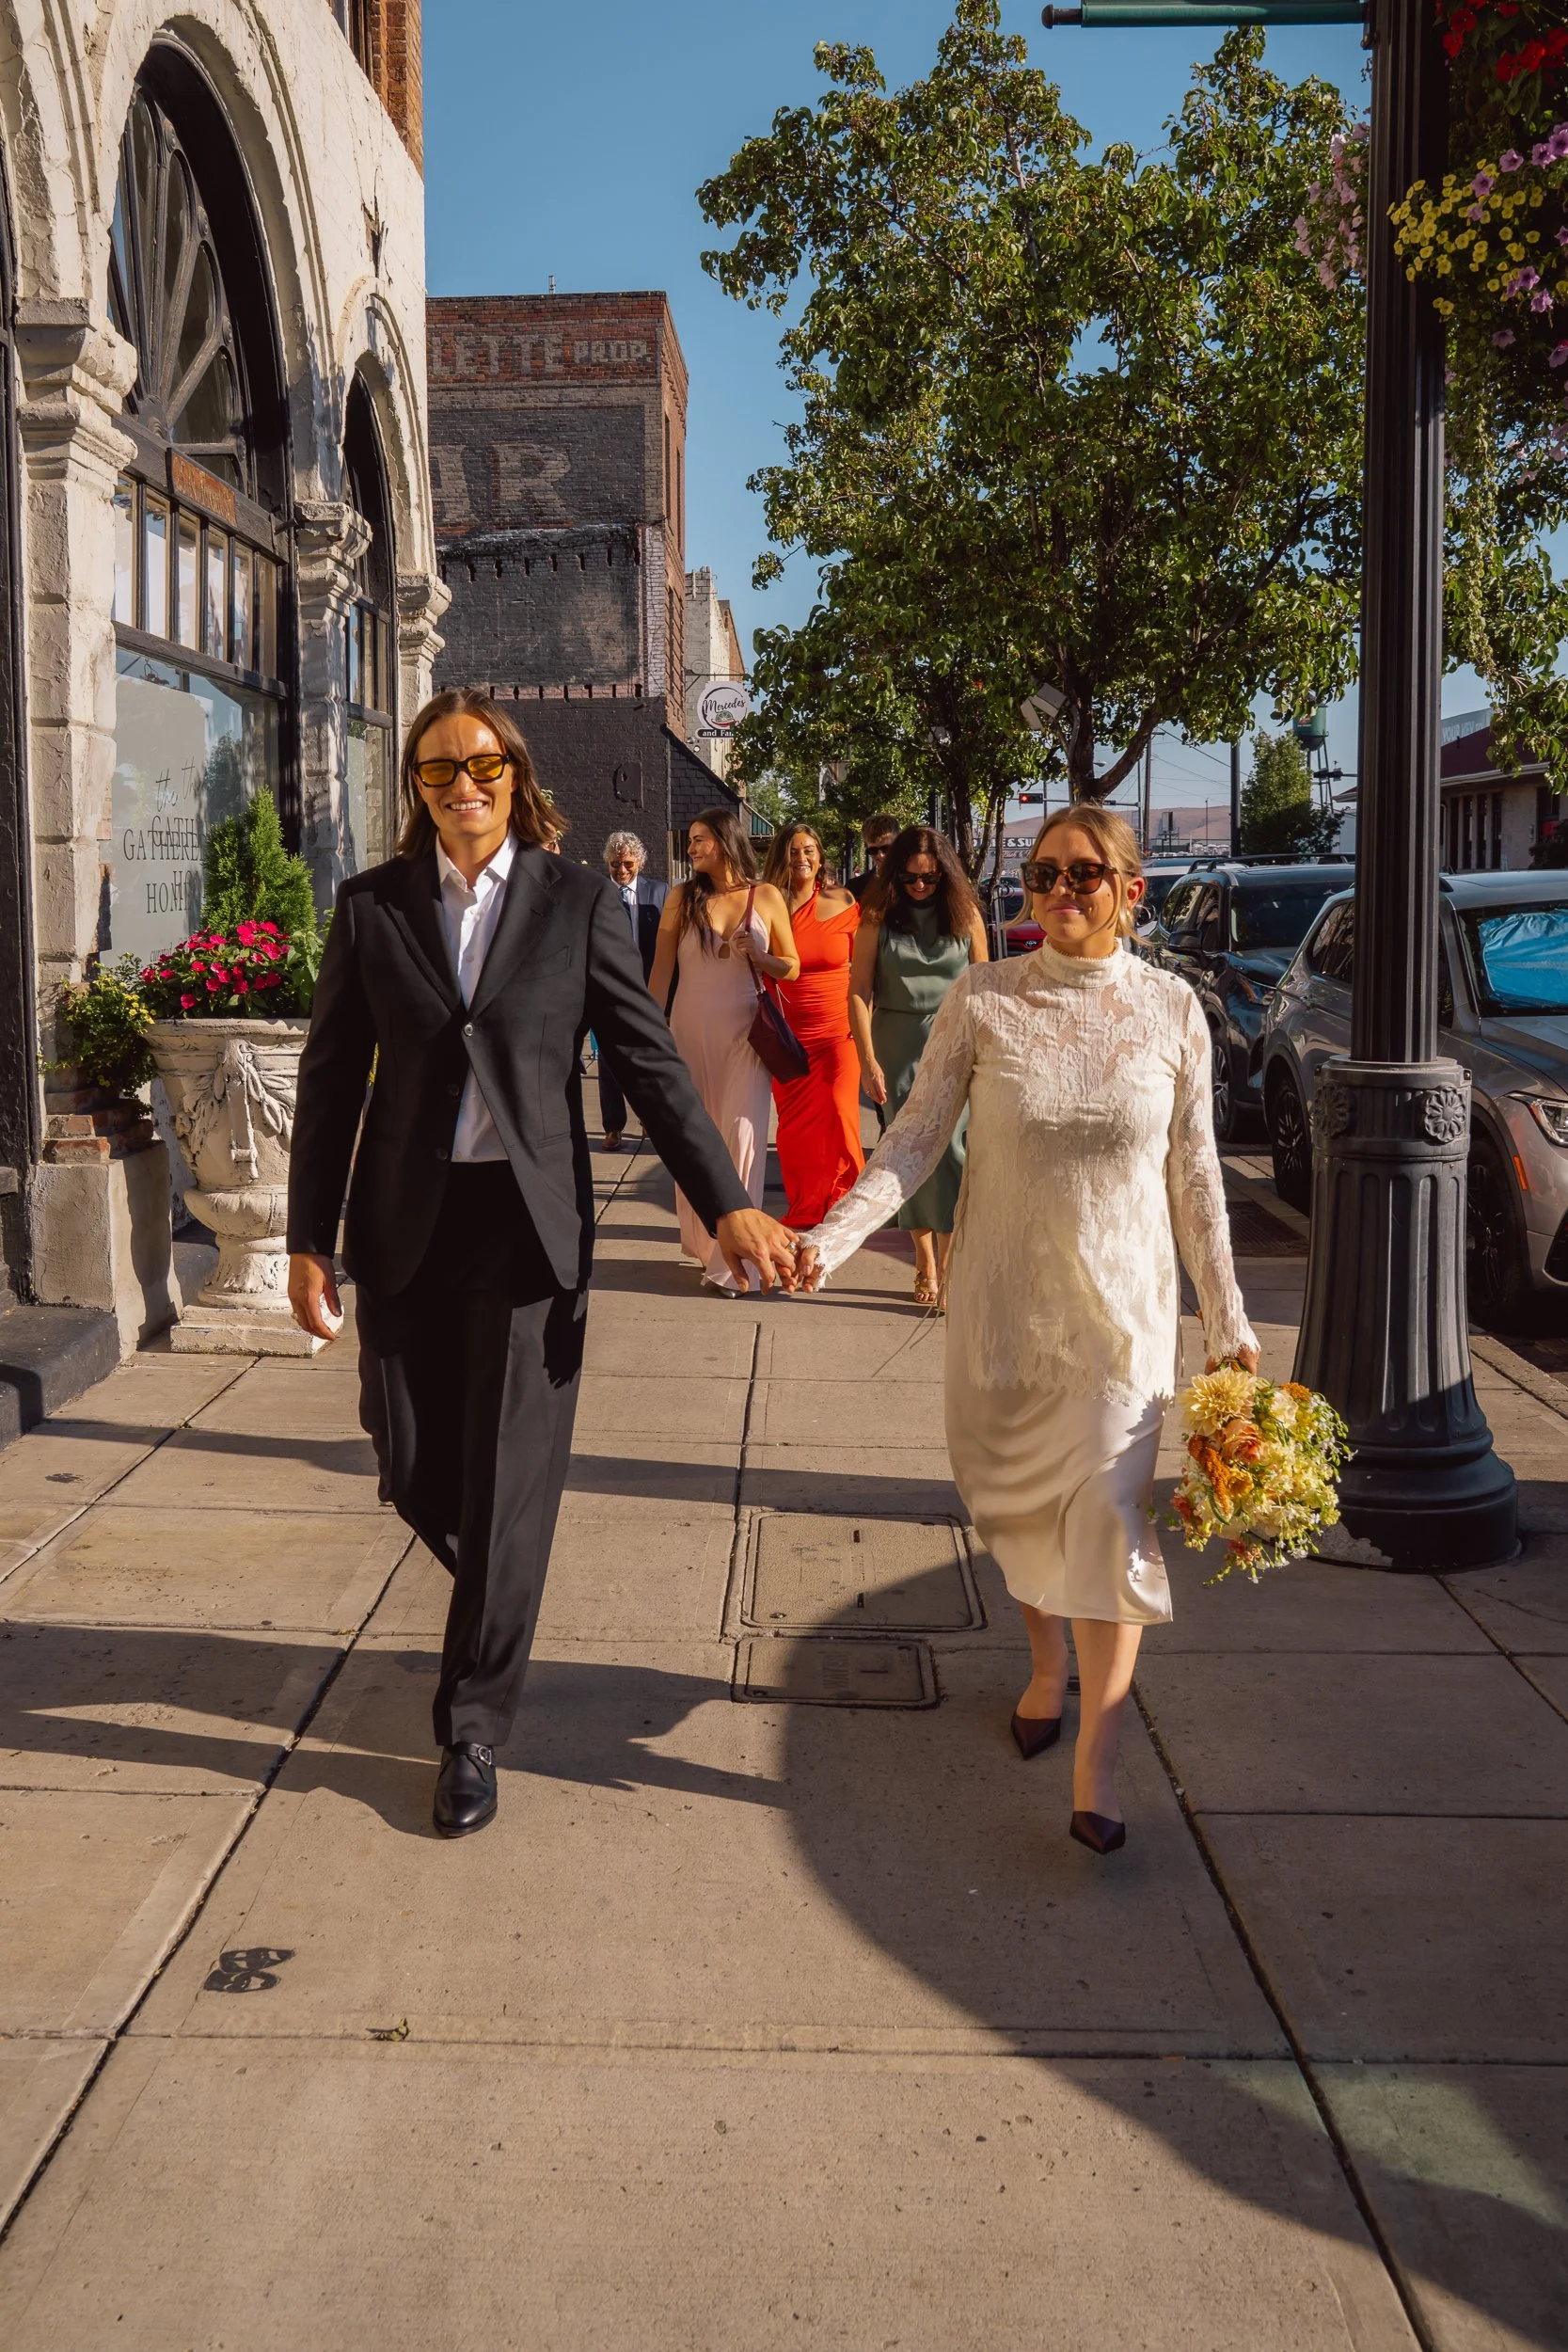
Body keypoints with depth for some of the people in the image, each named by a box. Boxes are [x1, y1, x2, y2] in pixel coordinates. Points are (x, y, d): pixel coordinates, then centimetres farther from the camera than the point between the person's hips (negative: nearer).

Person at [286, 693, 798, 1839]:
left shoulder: (578, 901, 0)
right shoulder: (372, 904, 4)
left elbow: (651, 1059, -2)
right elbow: (331, 1077, 5)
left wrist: (728, 1204, -10)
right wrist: (308, 1239, 1)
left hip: (530, 1222, -2)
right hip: (406, 1225, 2)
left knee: (508, 1481, 0)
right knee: (415, 1468, 8)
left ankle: (473, 1730, 16)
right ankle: (498, 1597, 43)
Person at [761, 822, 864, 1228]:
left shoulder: (843, 903, 1)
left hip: (838, 1031, -1)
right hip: (788, 1036, 1)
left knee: (839, 1116, -10)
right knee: (795, 1126, 5)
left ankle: (840, 1203, 9)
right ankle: (803, 1209, 22)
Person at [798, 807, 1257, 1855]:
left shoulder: (1171, 1008, -2)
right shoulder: (982, 1001, -5)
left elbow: (1195, 1172, 3)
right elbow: (916, 1138, -7)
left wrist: (1227, 1317, 4)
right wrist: (833, 1235, -21)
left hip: (1123, 1303, -1)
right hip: (1005, 1297, 1)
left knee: (1111, 1508, -9)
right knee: (1012, 1496, 12)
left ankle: (1098, 1767, -3)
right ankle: (1048, 1664, 40)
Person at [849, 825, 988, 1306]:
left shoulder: (966, 915, 2)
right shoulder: (879, 916, -1)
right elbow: (859, 991, -3)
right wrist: (868, 1060, -9)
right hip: (897, 1042, 1)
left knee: (949, 1147, -11)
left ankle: (947, 1267, -7)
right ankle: (924, 1265, 14)